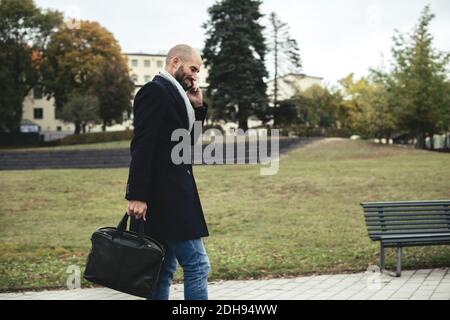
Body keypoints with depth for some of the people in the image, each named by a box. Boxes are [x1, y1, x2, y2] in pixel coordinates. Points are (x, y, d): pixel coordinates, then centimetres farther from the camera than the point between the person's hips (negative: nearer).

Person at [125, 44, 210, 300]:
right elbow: (142, 146, -19)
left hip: (171, 193, 10)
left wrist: (197, 106, 7)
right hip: (164, 193, -10)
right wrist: (137, 195, -24)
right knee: (197, 265, -8)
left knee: (166, 268, 13)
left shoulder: (173, 92, 18)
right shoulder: (156, 90, -11)